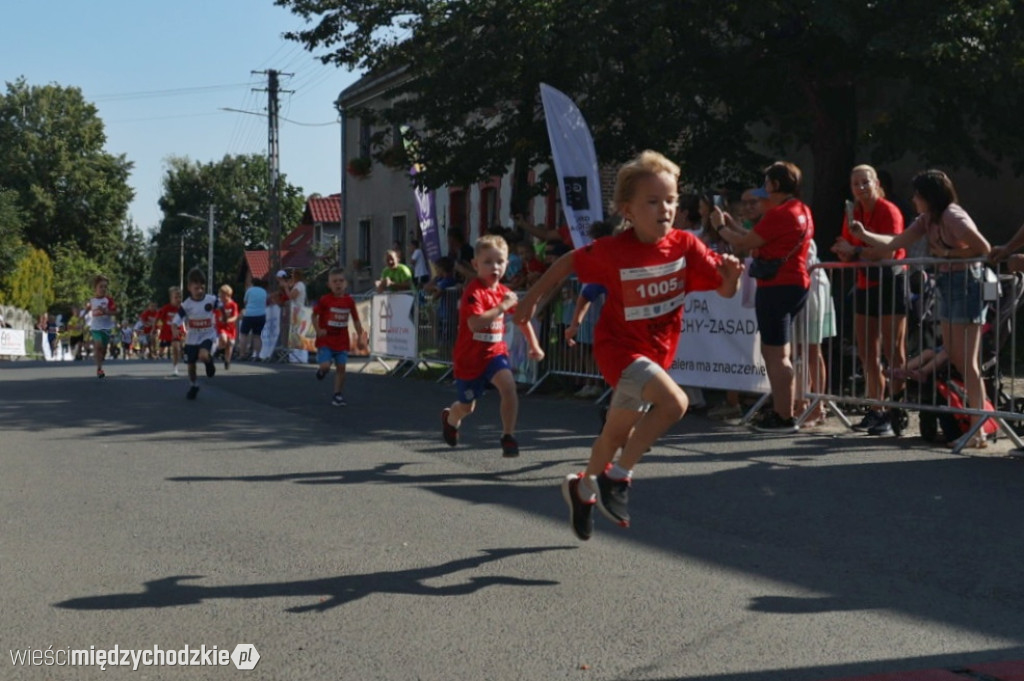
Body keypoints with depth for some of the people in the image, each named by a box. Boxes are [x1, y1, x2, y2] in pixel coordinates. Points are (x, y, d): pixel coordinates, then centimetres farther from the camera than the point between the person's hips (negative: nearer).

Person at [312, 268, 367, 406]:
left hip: (342, 341, 3)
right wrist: (318, 330, -12)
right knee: (325, 366, -13)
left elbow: (355, 319, 8)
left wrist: (360, 336, 4)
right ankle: (321, 370, 26)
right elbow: (314, 315, 0)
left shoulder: (349, 301, -1)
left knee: (341, 367, 1)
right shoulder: (324, 300, -10)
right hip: (325, 340, -3)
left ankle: (338, 395, 12)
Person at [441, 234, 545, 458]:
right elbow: (475, 323, -36)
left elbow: (523, 319, 16)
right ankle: (450, 417, 49)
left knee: (508, 386, -24)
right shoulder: (474, 292, -21)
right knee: (467, 406, 12)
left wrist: (534, 346, 12)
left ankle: (508, 437, -12)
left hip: (495, 351, 4)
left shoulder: (504, 291, 1)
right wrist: (502, 307, -37)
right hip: (470, 356, -4)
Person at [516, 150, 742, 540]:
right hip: (619, 346, -5)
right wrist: (533, 298, 3)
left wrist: (730, 275, -34)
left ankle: (584, 488, 46)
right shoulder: (613, 251, -19)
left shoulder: (686, 246, -12)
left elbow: (725, 291, -11)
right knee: (674, 402, -28)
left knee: (618, 432, 19)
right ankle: (617, 477, -13)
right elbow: (569, 263, -3)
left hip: (657, 351, 5)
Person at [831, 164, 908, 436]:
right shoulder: (853, 214, 10)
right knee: (867, 353, 10)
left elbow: (888, 252, -21)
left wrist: (856, 252, -20)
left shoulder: (889, 211, -11)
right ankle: (875, 411, 17)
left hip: (890, 283, -8)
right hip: (865, 285, 8)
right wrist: (845, 253, -10)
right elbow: (848, 254, 12)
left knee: (893, 352, -9)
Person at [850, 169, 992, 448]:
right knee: (954, 361, 10)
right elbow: (894, 243, 12)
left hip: (966, 284, -9)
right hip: (947, 286, 10)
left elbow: (983, 248, -21)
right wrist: (864, 235, 2)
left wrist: (948, 253, -15)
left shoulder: (952, 216, -15)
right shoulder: (926, 220, 12)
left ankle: (978, 432, -8)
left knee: (967, 362, -10)